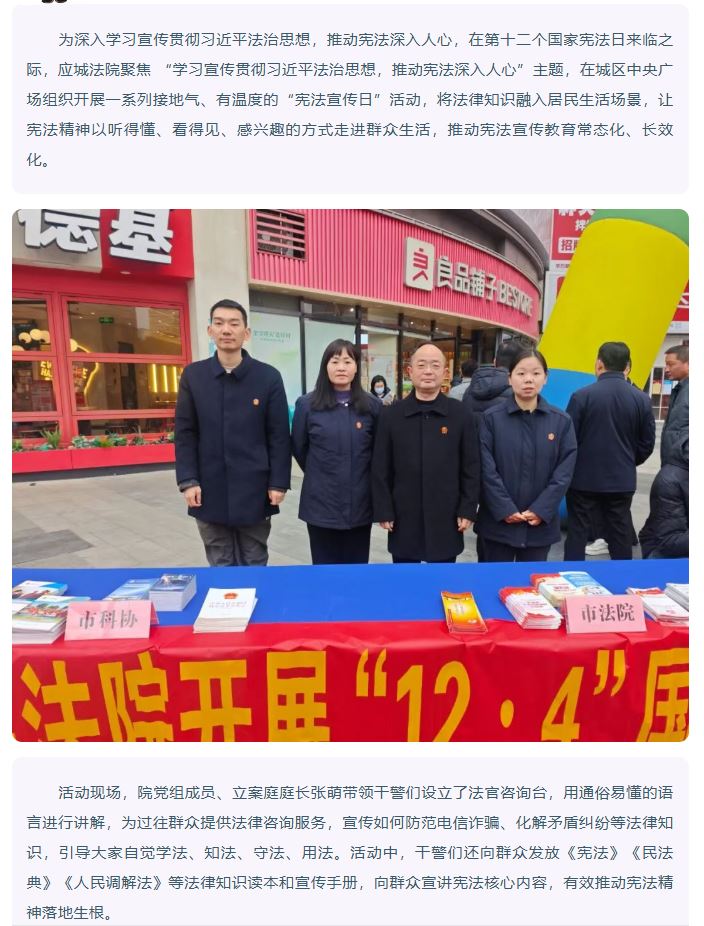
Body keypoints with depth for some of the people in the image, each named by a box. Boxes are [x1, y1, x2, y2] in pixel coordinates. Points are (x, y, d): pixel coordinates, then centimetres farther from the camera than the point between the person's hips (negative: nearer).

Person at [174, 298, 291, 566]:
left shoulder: (269, 377, -2)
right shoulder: (192, 375, 3)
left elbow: (279, 435, -2)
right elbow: (184, 433, 3)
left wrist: (278, 482, -5)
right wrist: (188, 480, -4)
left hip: (254, 490, -1)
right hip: (210, 491, 1)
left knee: (255, 566, 14)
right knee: (220, 567, 14)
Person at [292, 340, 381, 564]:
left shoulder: (373, 406, -1)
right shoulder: (307, 404, -4)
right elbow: (299, 448, 8)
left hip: (360, 504, 1)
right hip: (321, 504, -1)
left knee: (357, 564, 13)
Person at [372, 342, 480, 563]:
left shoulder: (461, 415, 0)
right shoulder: (390, 415, -1)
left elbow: (471, 467, 2)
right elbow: (380, 469, 0)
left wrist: (468, 509, -1)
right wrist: (383, 511, -3)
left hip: (446, 520, 0)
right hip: (403, 520, 0)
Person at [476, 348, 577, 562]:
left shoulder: (562, 421, 2)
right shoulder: (491, 418, -3)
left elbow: (565, 471, -2)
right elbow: (486, 469, -7)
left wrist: (541, 510, -10)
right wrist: (504, 509, -13)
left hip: (541, 522, 2)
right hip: (498, 520, -1)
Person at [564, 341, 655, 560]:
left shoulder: (582, 395, -13)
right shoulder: (642, 399, -1)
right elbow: (647, 444, 4)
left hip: (584, 478, -3)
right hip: (622, 480, 3)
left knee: (577, 534, 7)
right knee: (620, 536, 13)